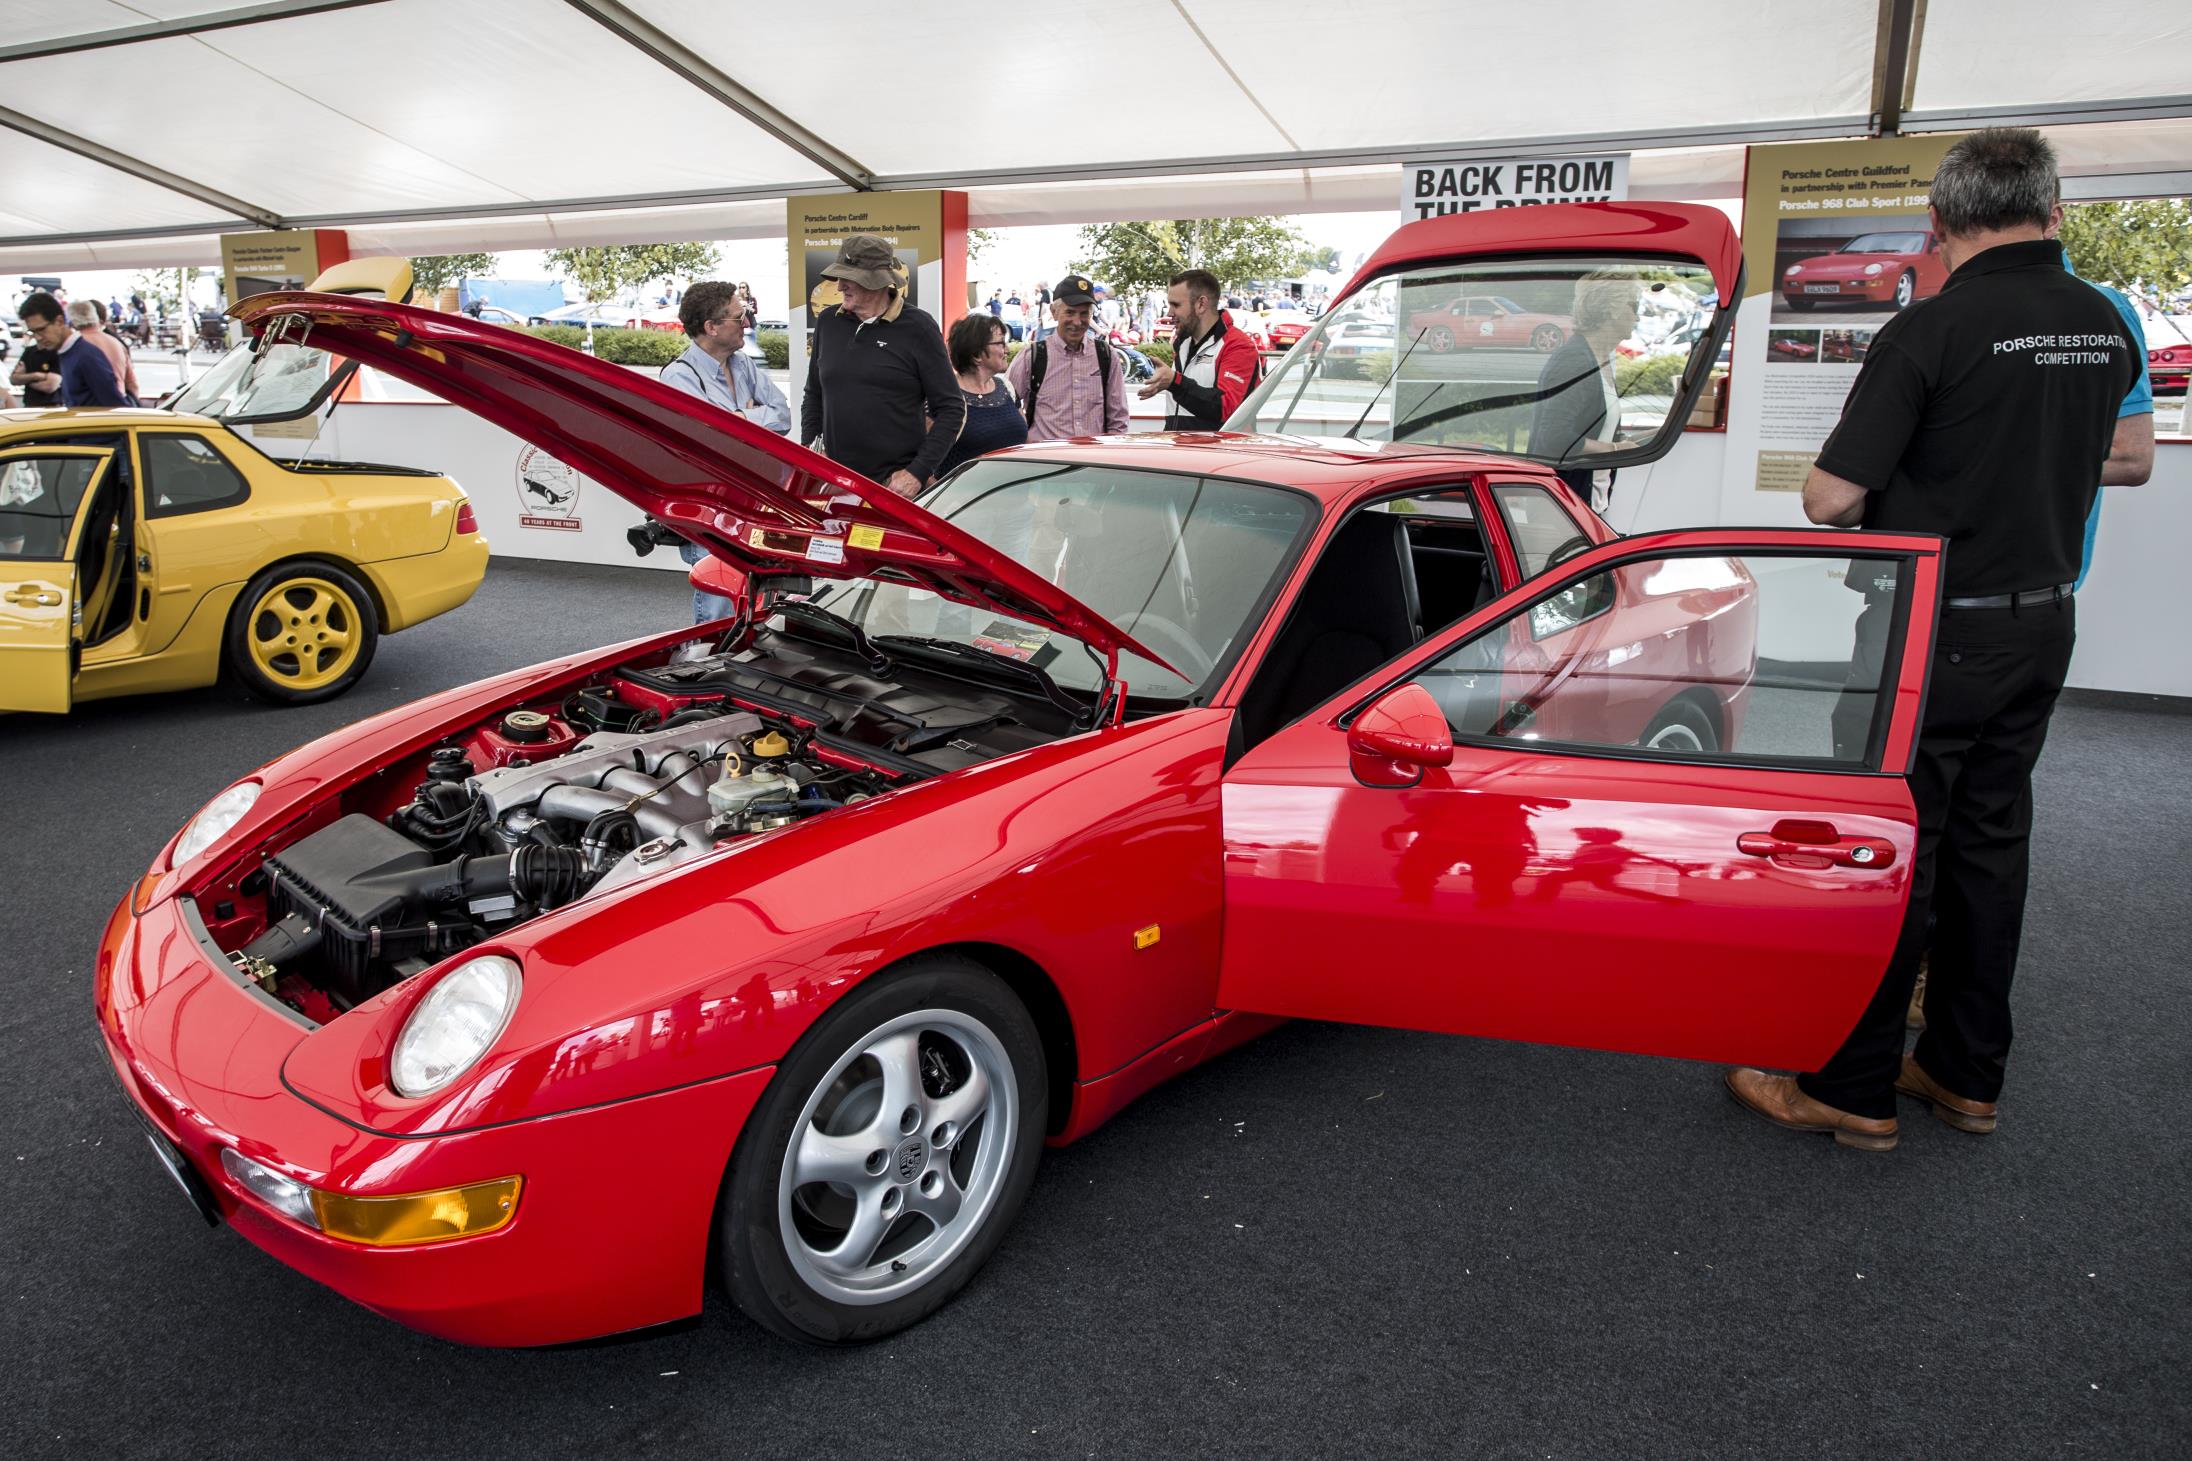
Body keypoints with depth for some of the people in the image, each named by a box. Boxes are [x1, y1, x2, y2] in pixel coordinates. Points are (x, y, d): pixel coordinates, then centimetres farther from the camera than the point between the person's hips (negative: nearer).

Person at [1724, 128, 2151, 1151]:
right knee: (1990, 841, 14)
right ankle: (1967, 1073, 25)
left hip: (1938, 633, -7)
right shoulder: (2104, 326, 7)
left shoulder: (1932, 330, -17)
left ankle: (1852, 1090, 8)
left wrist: (1897, 499, 3)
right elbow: (2127, 462, 23)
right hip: (2045, 623, 7)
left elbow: (1828, 500, -18)